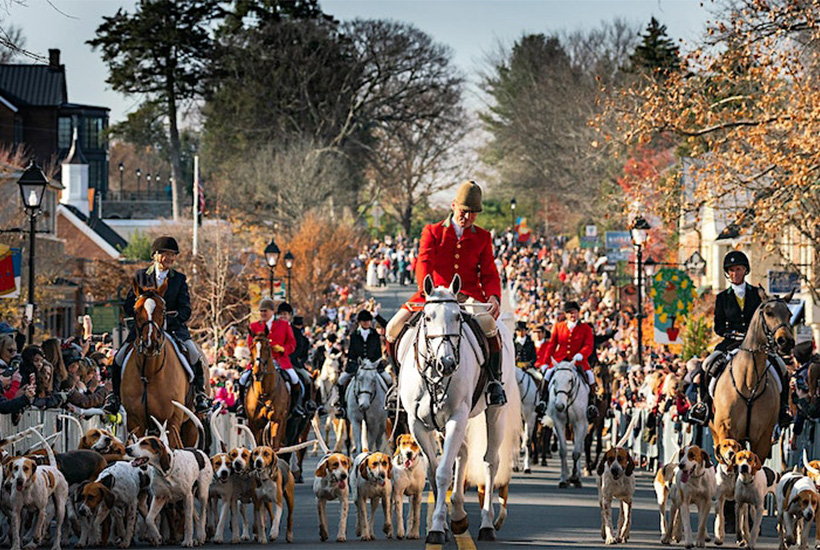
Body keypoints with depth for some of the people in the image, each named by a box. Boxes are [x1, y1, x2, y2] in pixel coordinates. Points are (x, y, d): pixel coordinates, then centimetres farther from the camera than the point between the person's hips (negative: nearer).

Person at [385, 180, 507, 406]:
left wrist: (494, 297, -16)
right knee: (394, 328, -20)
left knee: (488, 323, -36)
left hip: (469, 296, -1)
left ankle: (495, 381, -18)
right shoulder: (432, 232, 7)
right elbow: (423, 263, -7)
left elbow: (490, 274, 7)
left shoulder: (482, 237, 11)